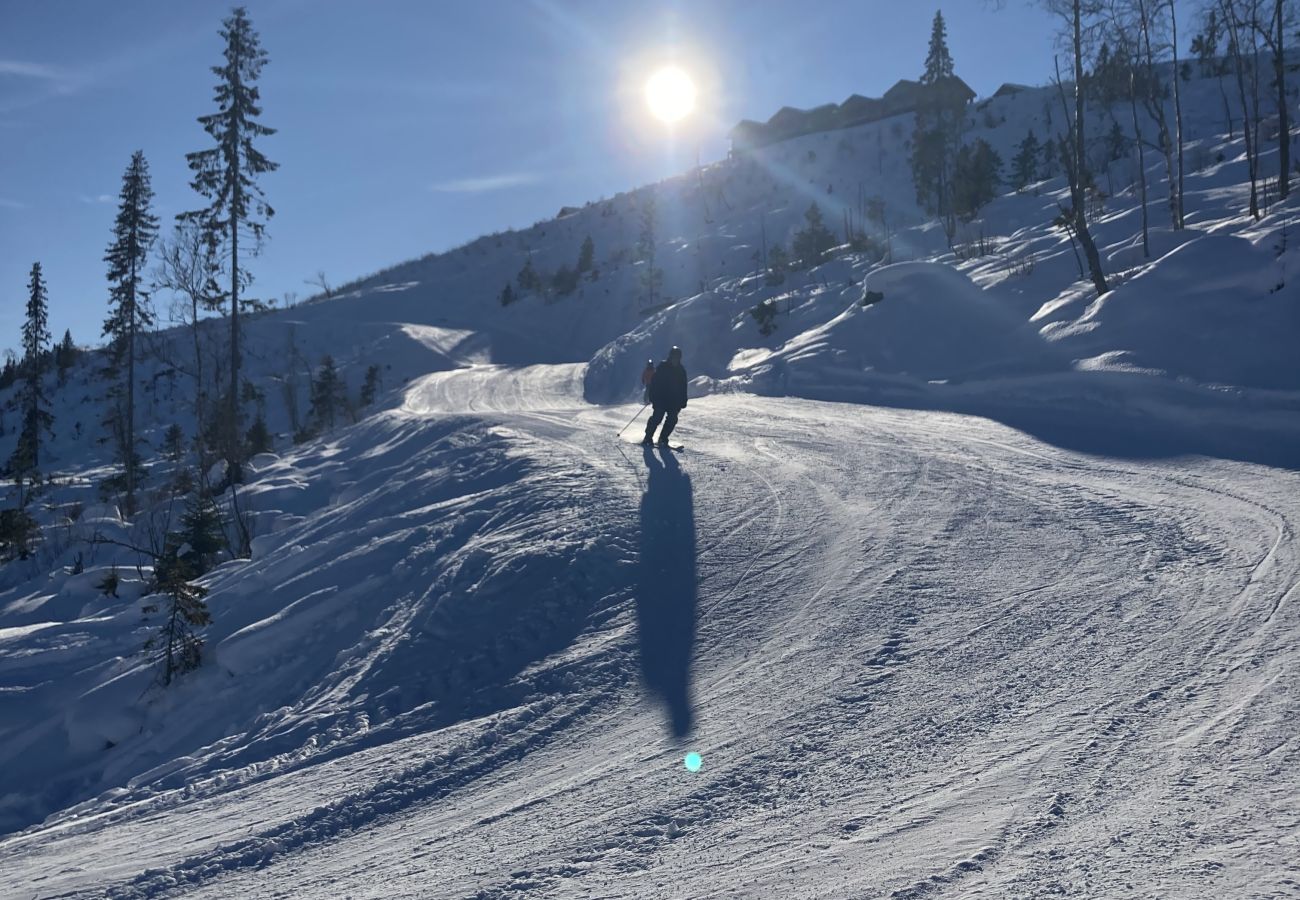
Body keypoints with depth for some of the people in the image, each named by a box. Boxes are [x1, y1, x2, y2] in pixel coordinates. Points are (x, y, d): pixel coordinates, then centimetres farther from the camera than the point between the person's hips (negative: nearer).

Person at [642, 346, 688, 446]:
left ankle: (663, 439, 5)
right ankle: (648, 438, -4)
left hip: (675, 401, 4)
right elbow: (654, 382, -5)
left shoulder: (681, 371, 10)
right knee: (657, 417, -12)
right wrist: (653, 396, -13)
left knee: (672, 419, -5)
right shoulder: (663, 367, -2)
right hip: (661, 398, -4)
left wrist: (683, 402, 8)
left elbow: (683, 388, 14)